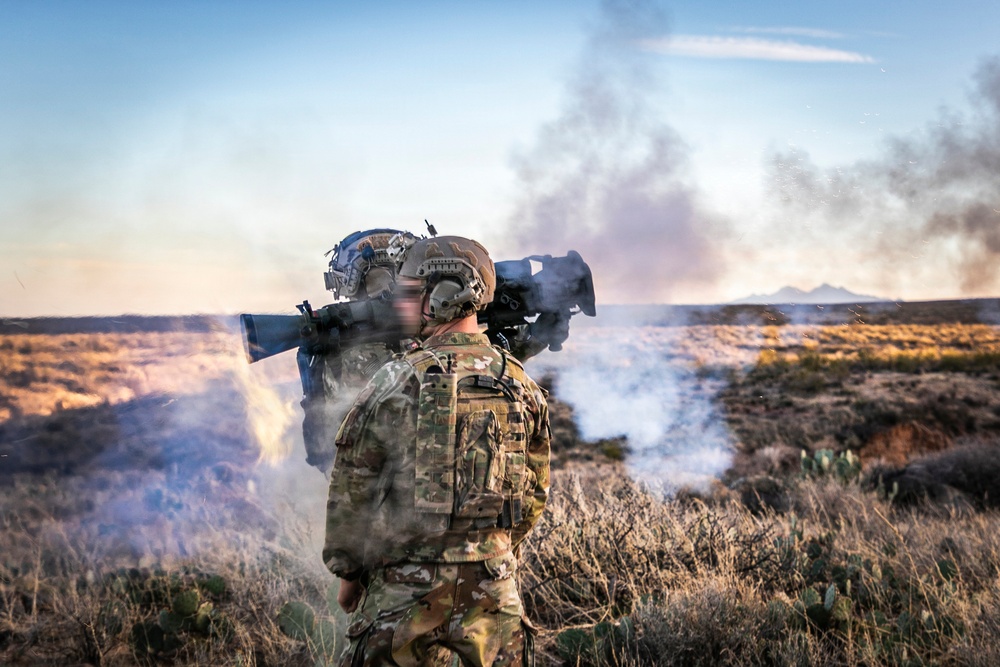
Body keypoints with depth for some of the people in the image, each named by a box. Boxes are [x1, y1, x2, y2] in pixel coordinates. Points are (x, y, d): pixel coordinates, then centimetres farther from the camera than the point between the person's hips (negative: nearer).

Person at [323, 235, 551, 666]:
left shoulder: (398, 382, -11)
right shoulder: (521, 383, 4)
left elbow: (352, 489, -6)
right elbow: (536, 491, 12)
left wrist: (347, 570, 6)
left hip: (409, 584, -4)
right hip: (494, 583, 4)